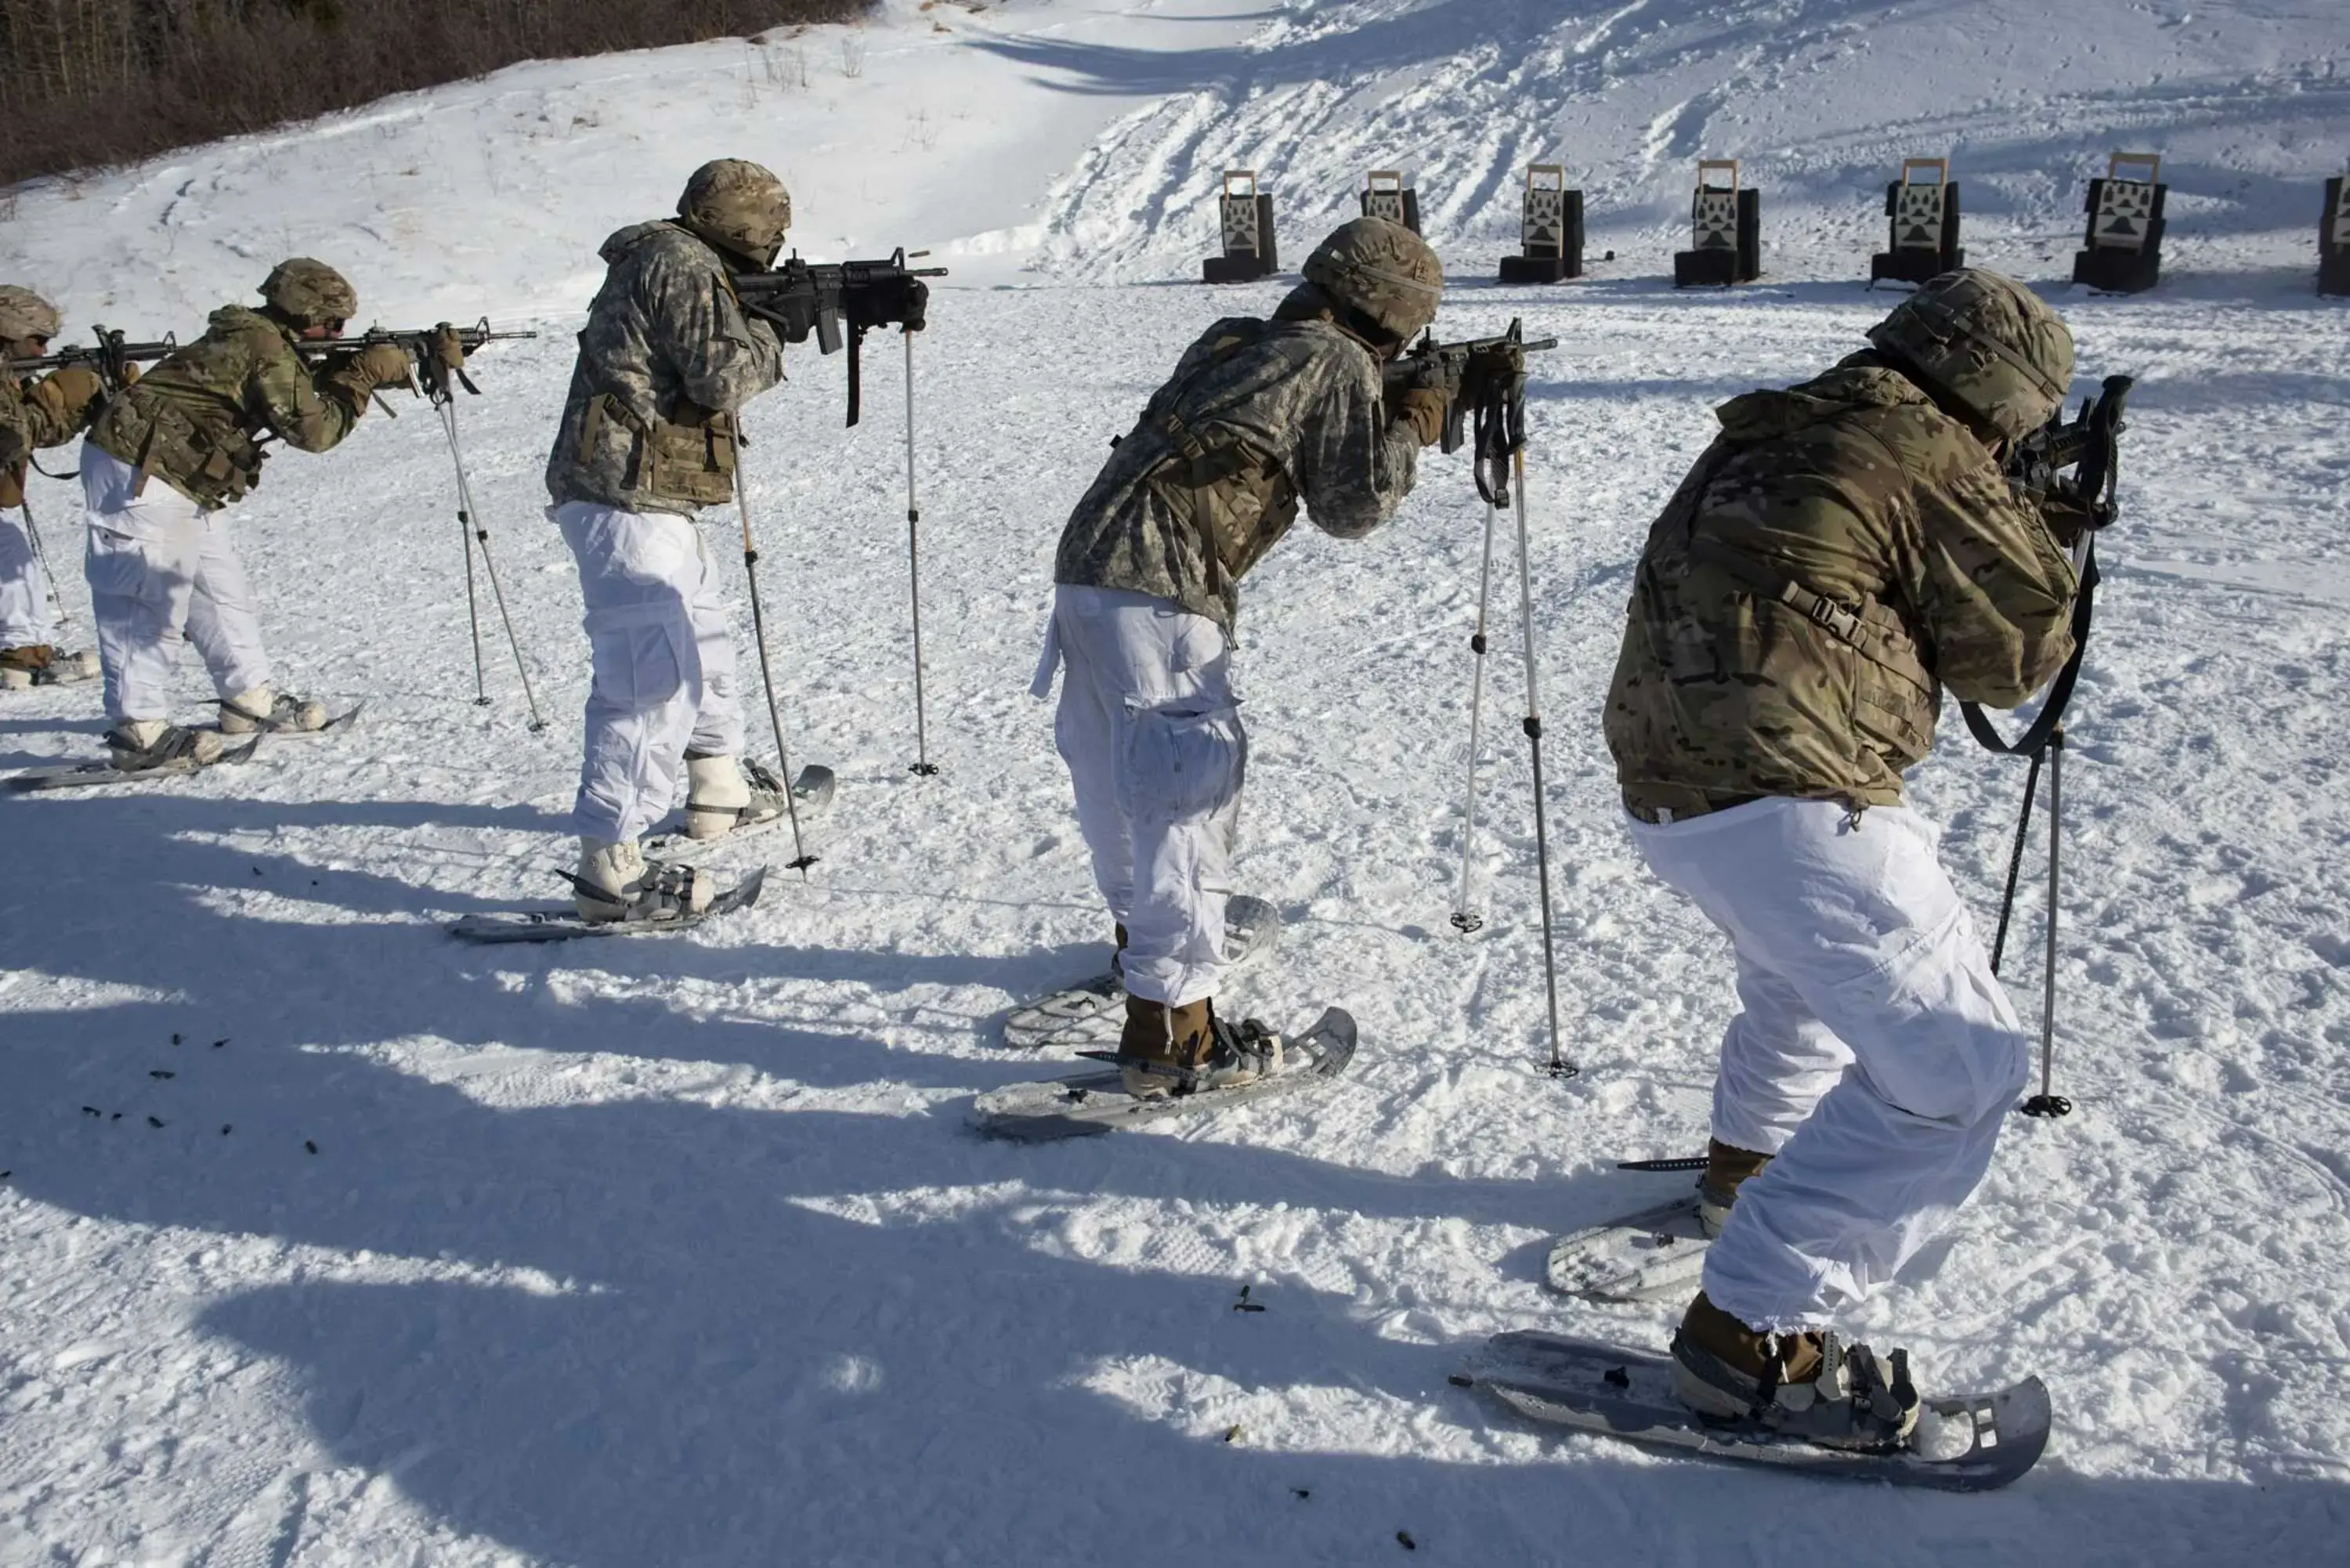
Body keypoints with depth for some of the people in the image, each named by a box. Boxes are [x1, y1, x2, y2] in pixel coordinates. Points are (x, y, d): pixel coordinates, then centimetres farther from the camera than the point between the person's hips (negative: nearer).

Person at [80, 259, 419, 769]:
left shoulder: (260, 338, 13)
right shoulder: (266, 348, -16)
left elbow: (312, 384, 20)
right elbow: (313, 429, -18)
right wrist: (366, 374, -8)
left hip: (178, 481, 11)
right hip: (141, 477, -11)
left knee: (222, 588, 15)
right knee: (152, 601, -9)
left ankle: (250, 698, 24)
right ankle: (140, 731, -6)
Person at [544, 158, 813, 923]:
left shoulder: (670, 261, 20)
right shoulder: (683, 267, -11)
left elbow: (707, 376, 23)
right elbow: (722, 376, -19)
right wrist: (768, 333, 0)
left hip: (650, 501, 11)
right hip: (628, 502, -11)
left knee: (703, 640, 26)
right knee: (657, 679, -14)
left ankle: (720, 787, 43)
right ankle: (610, 867, -14)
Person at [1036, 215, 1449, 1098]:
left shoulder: (1240, 345, 21)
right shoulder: (1339, 366, -2)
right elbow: (1353, 506, -2)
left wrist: (1390, 415, 22)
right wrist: (1412, 429, 12)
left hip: (1089, 565, 9)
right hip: (1160, 594, -9)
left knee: (1124, 781, 24)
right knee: (1191, 797, -7)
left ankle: (1145, 936, 45)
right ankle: (1169, 1035, -6)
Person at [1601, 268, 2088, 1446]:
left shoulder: (1778, 433, 18)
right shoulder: (1931, 455, -5)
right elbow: (2011, 656, 2)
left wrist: (2009, 521, 27)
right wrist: (2045, 534, 19)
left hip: (1665, 783, 10)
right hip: (1784, 795, -10)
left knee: (1809, 953, 36)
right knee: (1957, 1062, -7)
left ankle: (1745, 1159, 54)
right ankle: (1750, 1330, -10)